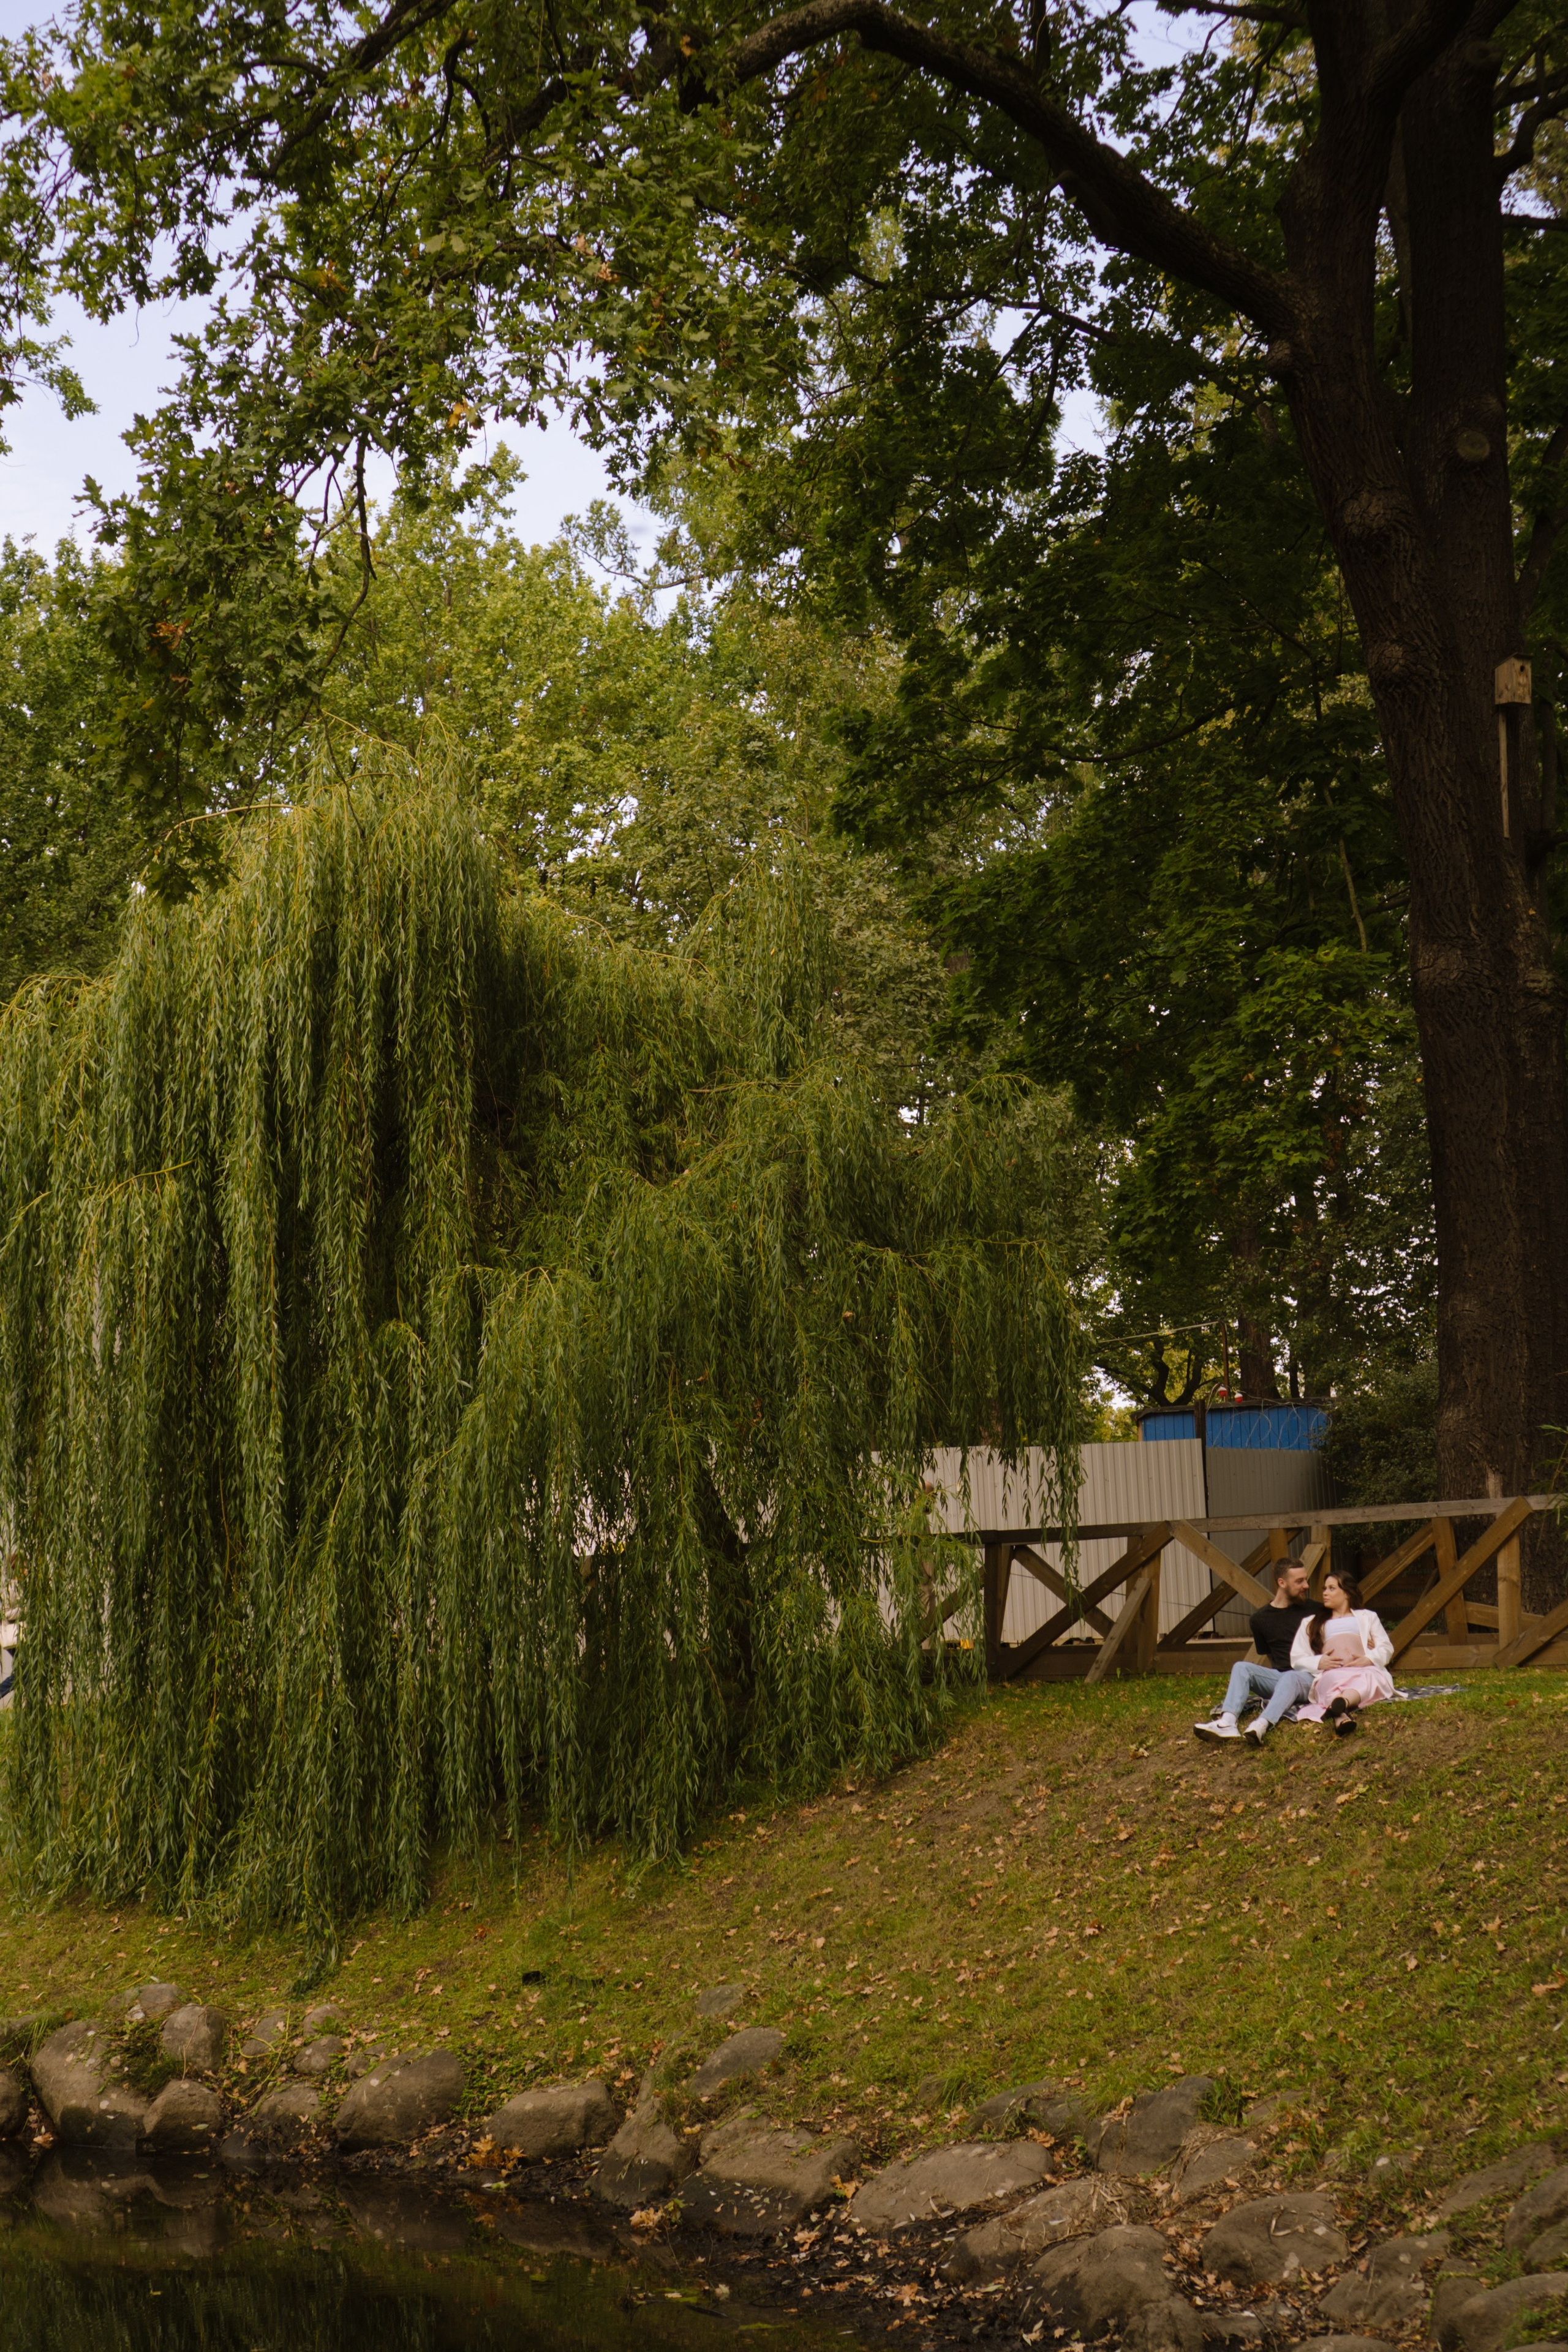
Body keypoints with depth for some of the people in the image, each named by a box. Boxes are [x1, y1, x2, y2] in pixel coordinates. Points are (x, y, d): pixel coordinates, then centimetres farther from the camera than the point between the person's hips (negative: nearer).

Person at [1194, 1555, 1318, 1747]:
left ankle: (1261, 1726, -63)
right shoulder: (1261, 1618, 13)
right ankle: (1227, 1723, -45)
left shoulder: (1312, 1610, 9)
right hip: (1279, 1676, 3)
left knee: (1290, 1678, -37)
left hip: (1309, 1678, -3)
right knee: (1241, 1667, -22)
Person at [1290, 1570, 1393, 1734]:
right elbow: (1296, 1659, 22)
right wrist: (1318, 1662, -1)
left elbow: (1386, 1647, 20)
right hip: (1331, 1674, 0)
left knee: (1368, 1678, -41)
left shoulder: (1367, 1616, 34)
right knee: (1335, 1680, -41)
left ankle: (1340, 1705, -73)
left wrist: (1369, 1659, -5)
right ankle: (1340, 1716, -72)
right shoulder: (1311, 1623, 34)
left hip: (1365, 1669, 0)